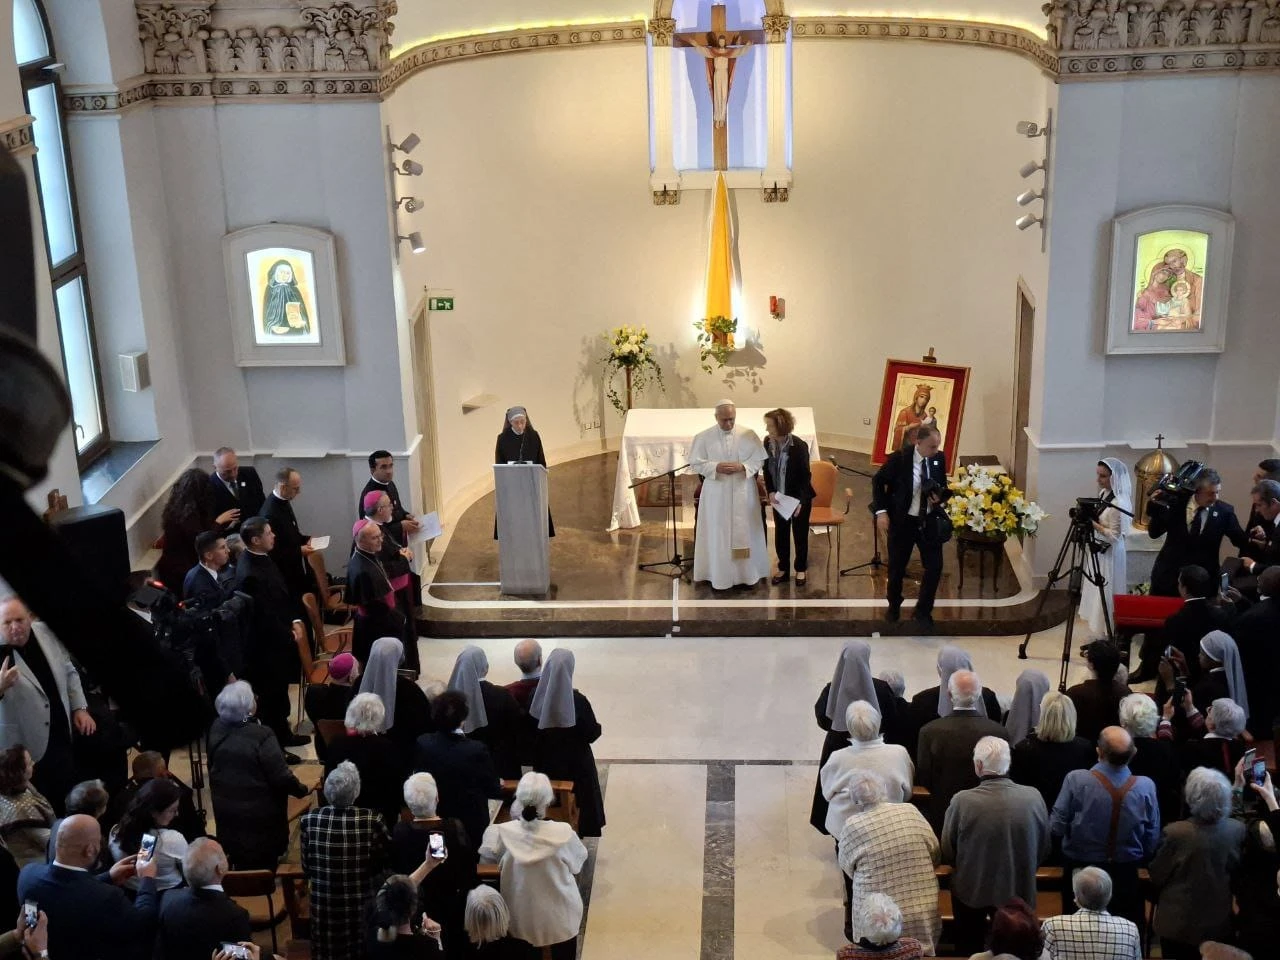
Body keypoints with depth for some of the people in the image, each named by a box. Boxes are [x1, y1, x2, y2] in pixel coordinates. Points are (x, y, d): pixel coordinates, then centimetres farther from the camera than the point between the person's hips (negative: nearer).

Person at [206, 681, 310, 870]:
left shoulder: (216, 730, -8)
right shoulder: (261, 736, -27)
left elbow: (213, 767, 7)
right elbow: (282, 777, -22)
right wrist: (303, 790, -3)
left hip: (226, 811, 6)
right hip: (260, 816, -6)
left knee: (241, 867, 22)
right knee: (263, 869, 12)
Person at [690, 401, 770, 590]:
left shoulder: (749, 435, -1)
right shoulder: (703, 437, -2)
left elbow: (759, 460, -1)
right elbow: (695, 463, -3)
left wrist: (742, 467, -19)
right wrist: (716, 467, -18)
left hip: (743, 493, 1)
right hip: (716, 494, -1)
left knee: (745, 532, 7)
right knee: (718, 534, 2)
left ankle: (748, 573, 18)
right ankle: (719, 575, 11)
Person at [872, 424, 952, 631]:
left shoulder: (939, 459, -5)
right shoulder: (899, 458, -16)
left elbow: (943, 486, 10)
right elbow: (878, 481, -6)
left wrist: (939, 497, -13)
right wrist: (881, 511, -13)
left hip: (929, 521, 3)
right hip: (902, 521, -3)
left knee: (935, 567, 0)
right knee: (897, 568, 10)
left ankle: (922, 612, 16)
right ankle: (894, 606, 35)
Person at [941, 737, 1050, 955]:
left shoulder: (962, 801, -24)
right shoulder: (1033, 797, -17)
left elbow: (947, 854, -10)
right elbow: (1043, 850, -2)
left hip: (971, 892, -2)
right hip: (1019, 891, 2)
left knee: (968, 950, 21)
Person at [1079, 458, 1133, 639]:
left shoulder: (1119, 503, -26)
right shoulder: (1103, 493, 2)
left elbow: (1115, 536, -24)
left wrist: (1093, 524, -24)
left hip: (1110, 555, -9)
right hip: (1099, 551, 9)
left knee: (1105, 597, 2)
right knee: (1097, 595, 18)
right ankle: (1100, 637, 31)